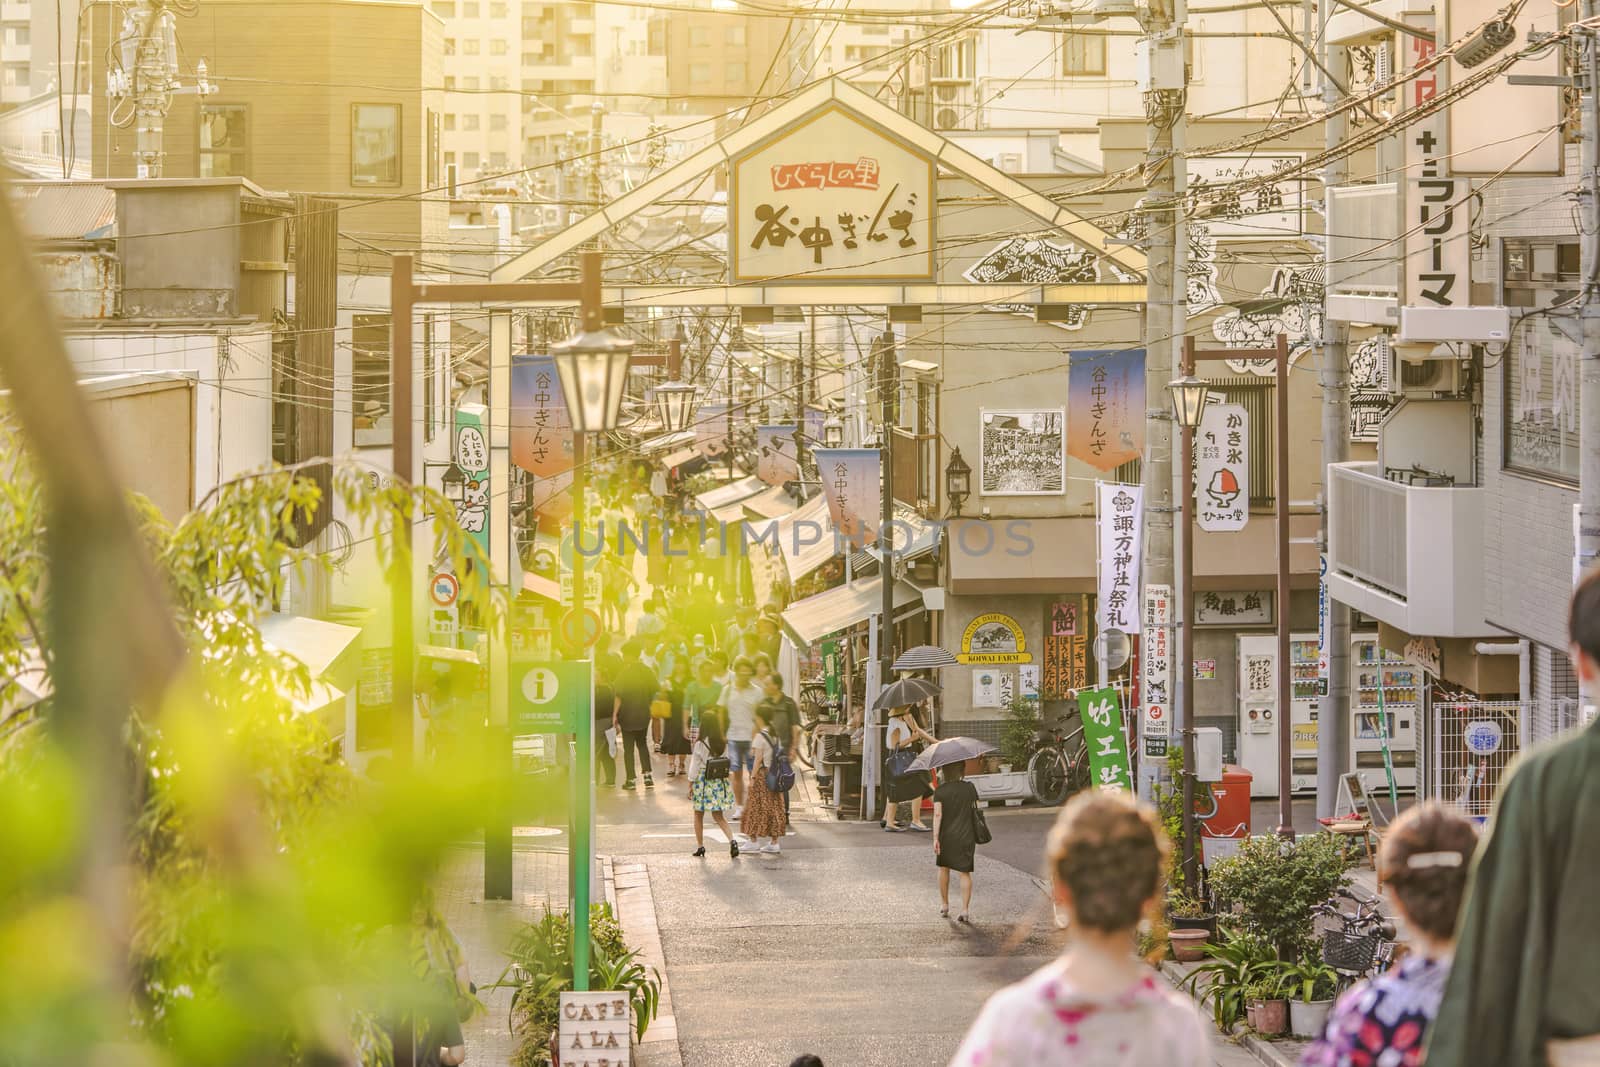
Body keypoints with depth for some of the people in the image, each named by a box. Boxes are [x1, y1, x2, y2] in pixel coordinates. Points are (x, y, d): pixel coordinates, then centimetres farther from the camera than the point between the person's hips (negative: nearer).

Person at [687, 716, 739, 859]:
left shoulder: (700, 744, -14)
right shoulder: (723, 744, -2)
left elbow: (694, 766, -10)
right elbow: (726, 764, 5)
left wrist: (690, 785, -1)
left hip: (703, 781, -4)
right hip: (720, 782, 4)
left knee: (698, 815, 14)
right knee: (719, 816, 12)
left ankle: (700, 846, 20)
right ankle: (732, 840, -10)